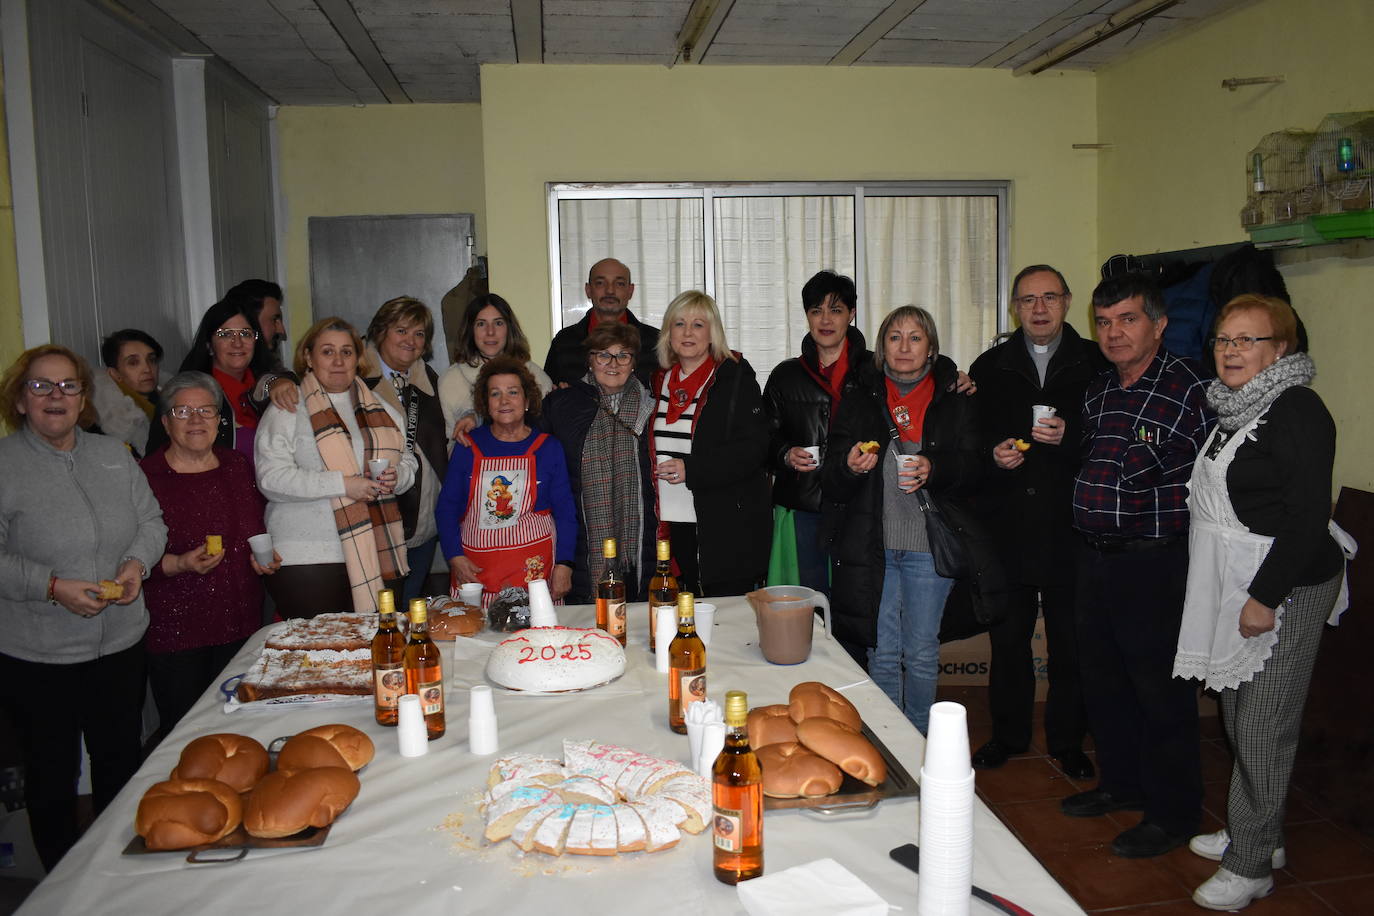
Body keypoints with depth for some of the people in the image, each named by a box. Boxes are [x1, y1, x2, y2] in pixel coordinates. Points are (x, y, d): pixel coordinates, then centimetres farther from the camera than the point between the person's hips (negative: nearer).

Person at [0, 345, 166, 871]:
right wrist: (53, 586, -21)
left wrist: (137, 562, -8)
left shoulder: (114, 455, 7)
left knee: (122, 767, 17)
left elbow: (151, 522, 11)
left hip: (121, 645, 4)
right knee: (52, 778, 11)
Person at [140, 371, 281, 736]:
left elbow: (258, 529, 22)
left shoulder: (237, 466, 10)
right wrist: (180, 564, -22)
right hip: (173, 630, -4)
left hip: (240, 624, 4)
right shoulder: (146, 475, -6)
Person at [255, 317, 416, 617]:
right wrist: (342, 484, -18)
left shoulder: (381, 409, 17)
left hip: (379, 557, 5)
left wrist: (397, 477, -2)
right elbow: (272, 478, -10)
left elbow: (407, 460, 22)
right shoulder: (287, 410, 1)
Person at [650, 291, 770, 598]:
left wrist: (691, 469, -19)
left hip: (727, 528, -5)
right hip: (672, 526, 5)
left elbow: (754, 446, -12)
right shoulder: (659, 380, 12)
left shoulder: (735, 377, -4)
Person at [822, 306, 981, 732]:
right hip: (870, 542, 1)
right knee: (882, 653, 7)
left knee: (922, 654, 8)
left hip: (929, 545, -1)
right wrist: (850, 467, -19)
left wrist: (934, 470, -21)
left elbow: (973, 469, -2)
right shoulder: (860, 397, 7)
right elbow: (831, 480, 4)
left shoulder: (955, 401, 5)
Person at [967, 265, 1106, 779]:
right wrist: (993, 453, -10)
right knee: (1008, 637, 11)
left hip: (1069, 528, -1)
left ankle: (1067, 741, 26)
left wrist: (1070, 436, -18)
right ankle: (1008, 734, 28)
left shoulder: (1096, 364, 2)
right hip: (1007, 527, 2)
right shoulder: (990, 368, 9)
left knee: (1070, 641, 8)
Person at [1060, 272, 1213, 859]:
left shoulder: (1187, 389, -13)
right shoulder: (1096, 391, 10)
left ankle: (1173, 812, 22)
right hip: (1093, 557, 7)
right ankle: (1121, 783, 37)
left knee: (1160, 690, 5)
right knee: (1102, 678, 18)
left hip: (1153, 563, -7)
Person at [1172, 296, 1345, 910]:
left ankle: (1250, 866, 10)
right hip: (1226, 585, 9)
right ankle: (1256, 833, 32)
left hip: (1281, 587, -9)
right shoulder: (1231, 409, 13)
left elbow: (1309, 515, -19)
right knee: (1237, 718, 16)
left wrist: (1265, 597, -20)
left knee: (1263, 726, -1)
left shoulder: (1297, 411, -14)